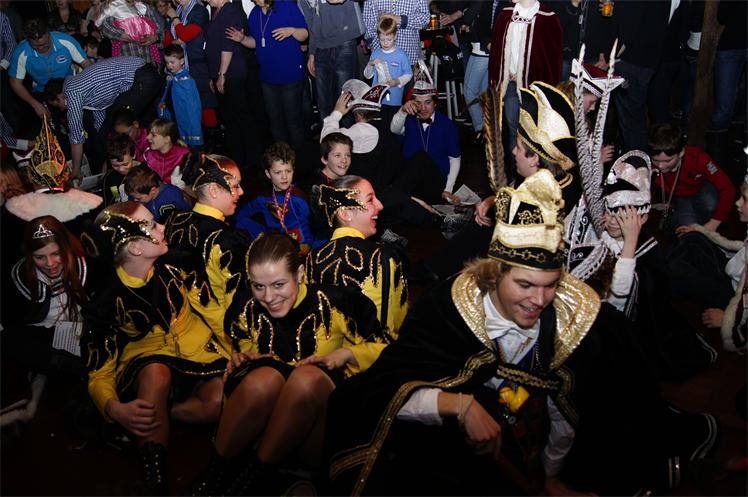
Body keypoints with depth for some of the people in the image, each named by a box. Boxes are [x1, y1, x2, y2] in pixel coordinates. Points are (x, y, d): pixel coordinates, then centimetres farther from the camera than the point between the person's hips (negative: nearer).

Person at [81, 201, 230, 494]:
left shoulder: (172, 268, -3)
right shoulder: (105, 301, -10)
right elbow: (99, 373, -9)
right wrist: (114, 409, -30)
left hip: (200, 358, 2)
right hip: (146, 368, -1)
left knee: (221, 400, -32)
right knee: (156, 371, -39)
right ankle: (154, 480, -33)